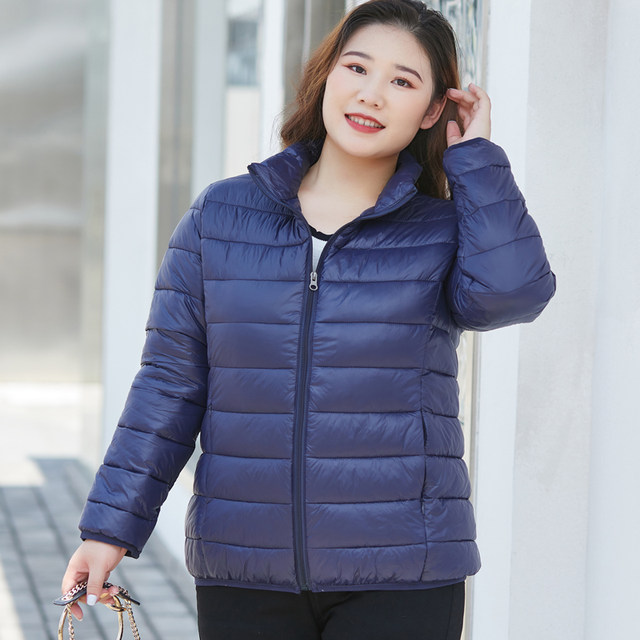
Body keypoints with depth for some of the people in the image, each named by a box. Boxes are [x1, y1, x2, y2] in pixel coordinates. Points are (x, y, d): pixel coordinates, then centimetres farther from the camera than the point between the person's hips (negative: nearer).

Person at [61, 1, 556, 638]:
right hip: (243, 576, 2)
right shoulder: (222, 215, 6)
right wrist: (111, 526, 2)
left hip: (399, 581, -1)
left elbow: (511, 290, -20)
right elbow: (170, 385, 7)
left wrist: (473, 156, -8)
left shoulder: (442, 230, 3)